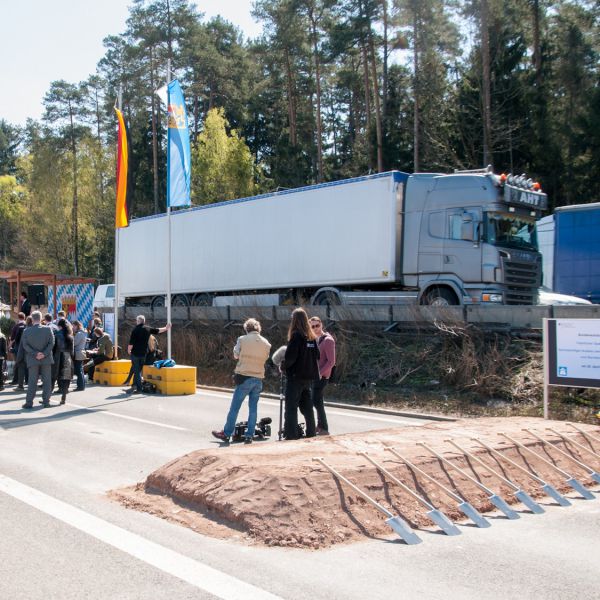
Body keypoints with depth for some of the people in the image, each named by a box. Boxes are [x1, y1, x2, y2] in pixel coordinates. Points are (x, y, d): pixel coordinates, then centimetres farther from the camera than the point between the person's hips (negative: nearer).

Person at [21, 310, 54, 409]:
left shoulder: (26, 331, -4)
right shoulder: (48, 329, -5)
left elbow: (25, 345, -6)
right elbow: (51, 343, -9)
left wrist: (35, 354, -9)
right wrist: (44, 354, -10)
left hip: (33, 360, 0)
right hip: (46, 359, 0)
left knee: (32, 381, 4)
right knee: (46, 380, 8)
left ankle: (29, 402, 3)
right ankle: (46, 401, 10)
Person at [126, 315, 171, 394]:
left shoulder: (135, 330, -12)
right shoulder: (148, 329, 3)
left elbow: (131, 343, -15)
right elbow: (157, 330, 20)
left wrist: (129, 350, 2)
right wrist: (166, 328, 37)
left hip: (135, 353, -5)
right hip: (143, 353, 5)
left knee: (137, 371, -1)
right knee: (138, 370, 14)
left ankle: (139, 389, -3)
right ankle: (134, 386, 16)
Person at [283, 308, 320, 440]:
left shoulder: (296, 336, -13)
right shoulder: (311, 337, 7)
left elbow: (290, 356, -18)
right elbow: (316, 356, 10)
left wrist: (284, 365, -2)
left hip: (296, 376, -7)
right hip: (309, 376, 7)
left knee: (291, 406, -2)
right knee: (307, 406, 16)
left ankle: (291, 434, -5)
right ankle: (311, 432, 20)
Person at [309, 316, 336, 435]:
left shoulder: (328, 340, -13)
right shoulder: (316, 339, 12)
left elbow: (331, 361, -18)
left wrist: (320, 373, -21)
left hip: (321, 376, -9)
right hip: (314, 374, 9)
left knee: (316, 401, -11)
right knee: (317, 401, 14)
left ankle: (324, 429, -6)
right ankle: (320, 426, 24)